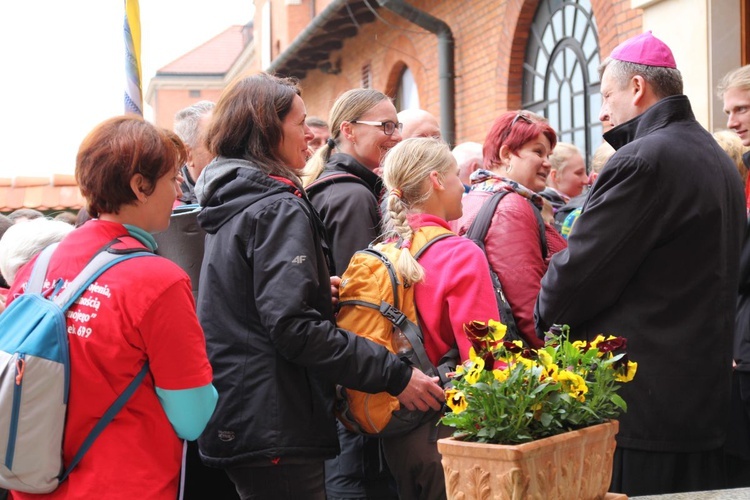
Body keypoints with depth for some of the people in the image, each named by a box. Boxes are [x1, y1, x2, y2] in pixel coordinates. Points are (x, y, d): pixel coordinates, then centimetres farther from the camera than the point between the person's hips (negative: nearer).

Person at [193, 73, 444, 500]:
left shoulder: (230, 206, 15)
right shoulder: (280, 210, -14)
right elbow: (294, 326, -24)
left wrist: (321, 291, 14)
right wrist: (394, 375, -22)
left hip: (236, 423, 10)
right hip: (275, 429, -10)